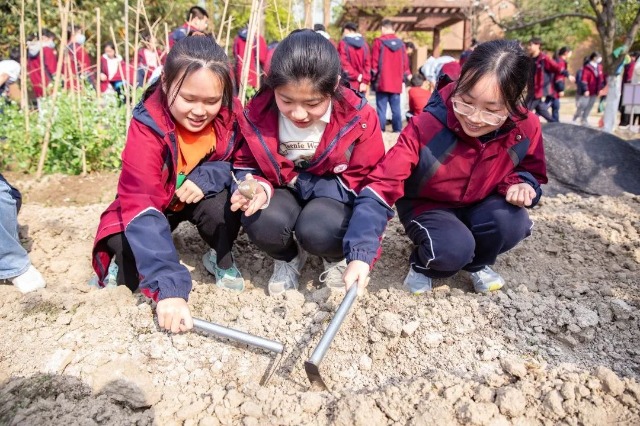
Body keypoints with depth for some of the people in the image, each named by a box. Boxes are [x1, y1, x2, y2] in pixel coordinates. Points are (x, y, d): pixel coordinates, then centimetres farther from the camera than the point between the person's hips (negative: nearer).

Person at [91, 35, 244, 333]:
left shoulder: (231, 114, -21)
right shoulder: (147, 127, -32)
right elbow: (140, 203, -40)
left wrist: (208, 176, -33)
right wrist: (169, 288, -52)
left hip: (201, 195, 2)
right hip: (157, 205, -2)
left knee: (221, 204, -32)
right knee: (132, 279, -20)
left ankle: (221, 258, 0)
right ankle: (123, 264, 16)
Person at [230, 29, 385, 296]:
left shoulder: (358, 118, -21)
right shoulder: (257, 114, -16)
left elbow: (365, 182, -15)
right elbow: (246, 165, -1)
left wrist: (300, 181, -20)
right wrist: (260, 187, -27)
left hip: (335, 196, -1)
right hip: (284, 194, 2)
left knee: (318, 231, -35)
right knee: (262, 223, -32)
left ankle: (337, 258, 7)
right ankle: (287, 258, 8)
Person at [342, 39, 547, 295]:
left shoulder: (526, 128, -20)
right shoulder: (427, 126, -32)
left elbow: (532, 171, 3)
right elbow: (383, 185, -33)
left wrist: (519, 183, -25)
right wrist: (361, 254, -43)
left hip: (479, 207, 4)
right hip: (426, 206, -3)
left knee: (513, 222, -27)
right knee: (454, 248, -33)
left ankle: (478, 263, 8)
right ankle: (422, 264, 6)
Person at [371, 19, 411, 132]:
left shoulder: (378, 42, -5)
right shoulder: (400, 43, 7)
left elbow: (374, 62, -6)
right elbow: (404, 62, 10)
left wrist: (373, 76, 3)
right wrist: (407, 75, 20)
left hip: (382, 81, -4)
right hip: (396, 82, 4)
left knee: (381, 107, -1)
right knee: (396, 108, 8)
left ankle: (380, 129, -2)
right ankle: (397, 129, 9)